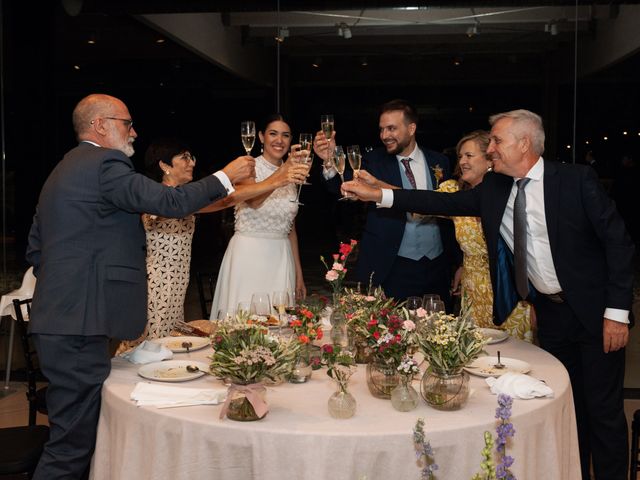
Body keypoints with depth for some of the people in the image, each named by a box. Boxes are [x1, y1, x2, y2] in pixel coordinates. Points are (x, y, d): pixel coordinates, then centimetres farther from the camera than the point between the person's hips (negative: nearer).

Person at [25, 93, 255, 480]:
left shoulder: (63, 170, 21)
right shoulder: (105, 163, -10)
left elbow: (36, 249, 22)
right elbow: (171, 202, -15)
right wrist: (226, 176, -4)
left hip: (58, 320, 10)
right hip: (80, 323, -10)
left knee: (75, 432, 16)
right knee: (73, 439, -3)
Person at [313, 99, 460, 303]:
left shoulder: (439, 162, 4)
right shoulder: (374, 161, -2)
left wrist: (455, 258, 7)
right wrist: (331, 162, -34)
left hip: (437, 265, 3)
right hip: (393, 269, -2)